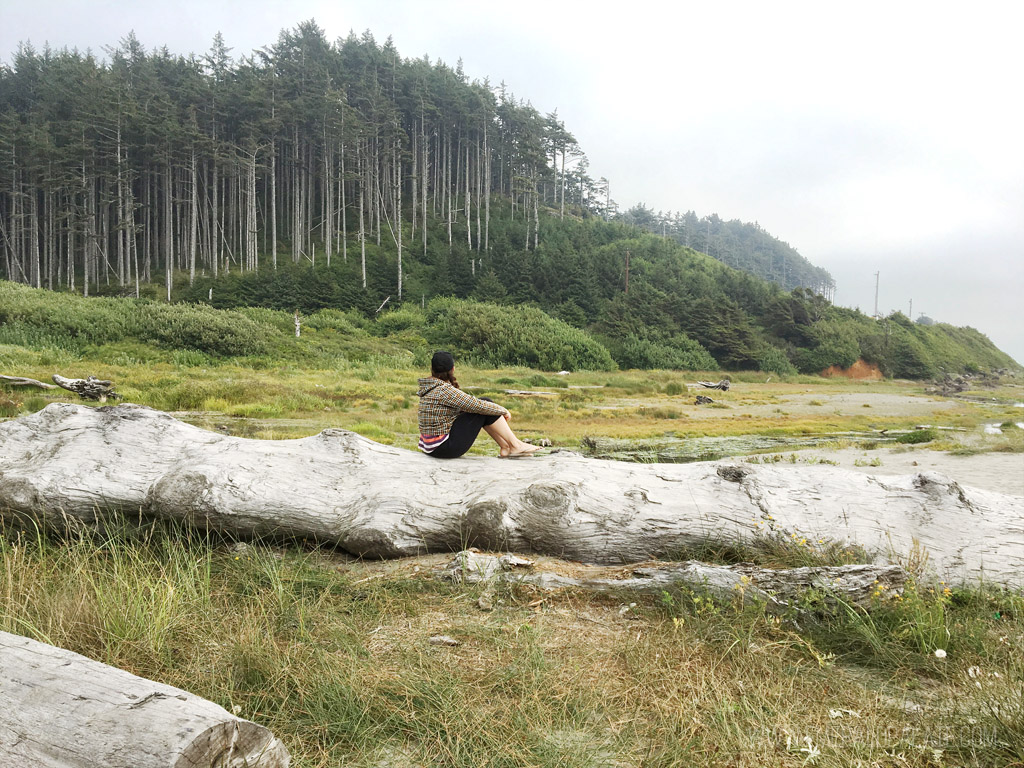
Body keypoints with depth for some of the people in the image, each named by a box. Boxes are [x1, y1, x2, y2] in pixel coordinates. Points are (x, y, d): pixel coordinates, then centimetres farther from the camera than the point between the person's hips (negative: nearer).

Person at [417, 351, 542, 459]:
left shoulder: (431, 387, 9)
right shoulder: (444, 390, -20)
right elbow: (477, 405, -18)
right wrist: (503, 411, -3)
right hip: (445, 447, -9)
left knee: (485, 403, 10)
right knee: (485, 410, -9)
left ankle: (505, 448, 10)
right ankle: (515, 445, 1)